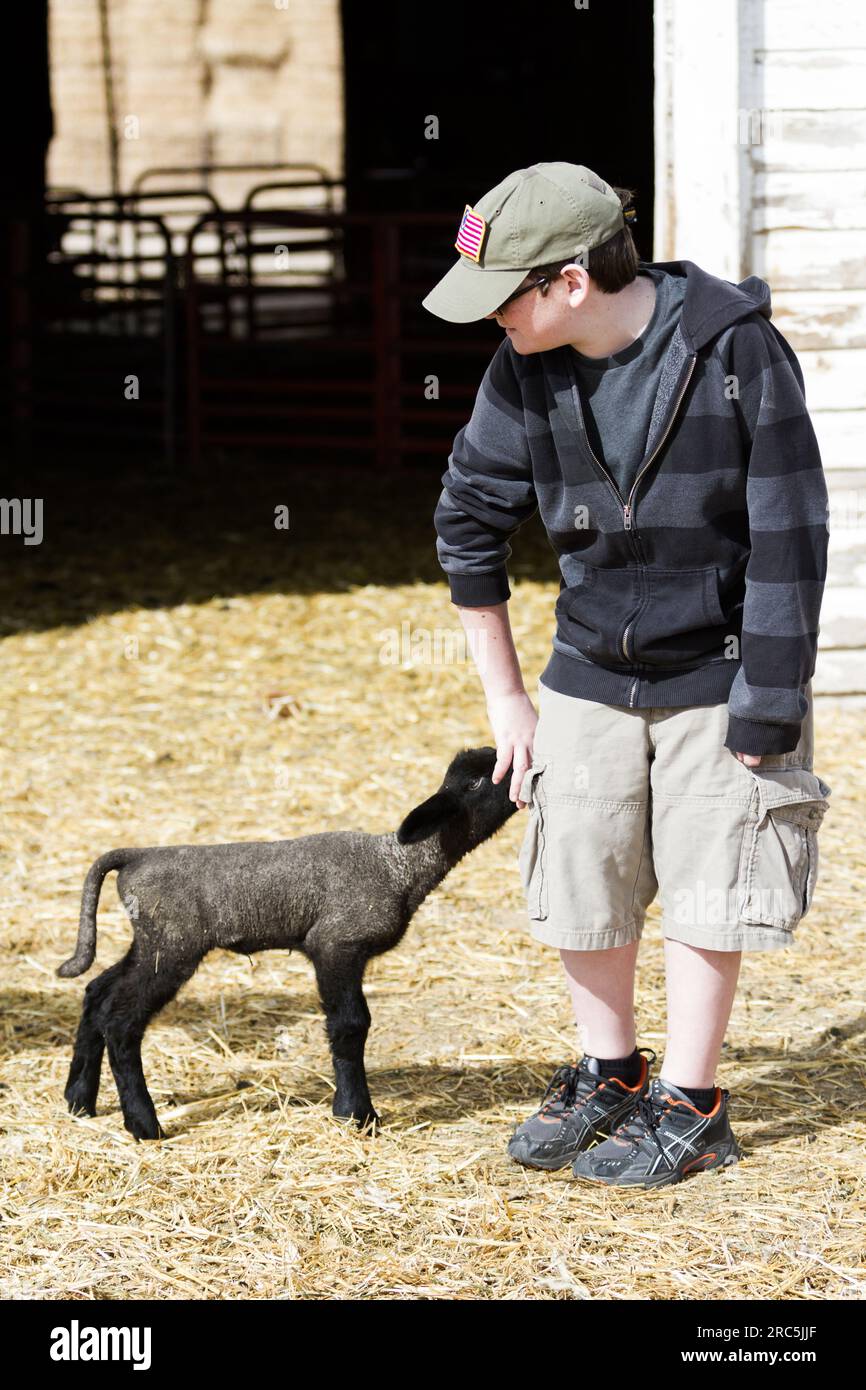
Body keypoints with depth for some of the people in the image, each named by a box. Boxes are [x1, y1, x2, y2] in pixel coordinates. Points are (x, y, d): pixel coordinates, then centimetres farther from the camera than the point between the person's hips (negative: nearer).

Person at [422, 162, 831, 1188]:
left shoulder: (736, 350, -22)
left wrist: (763, 714, -17)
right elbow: (468, 523, 4)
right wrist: (505, 698, 6)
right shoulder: (525, 371, -10)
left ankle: (688, 1106, 15)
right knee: (578, 876, 5)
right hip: (592, 671, 4)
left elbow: (788, 541, -18)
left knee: (701, 887, 1)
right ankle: (608, 1076, 26)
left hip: (718, 672, -4)